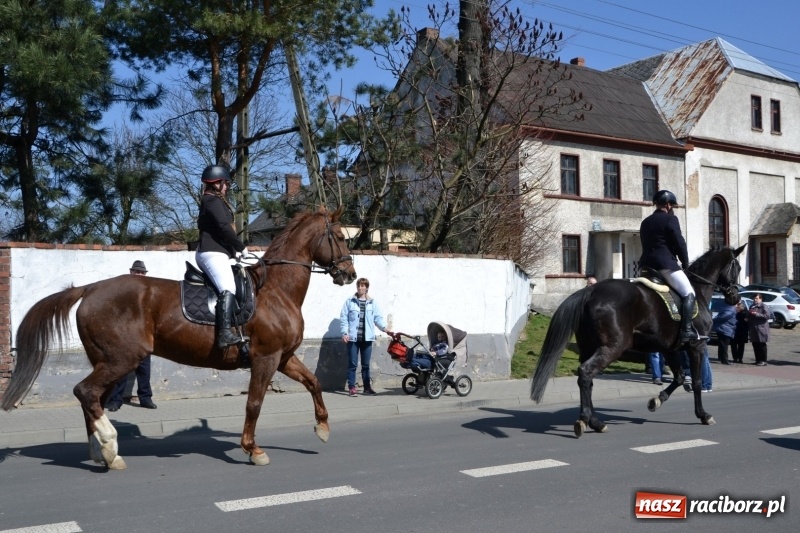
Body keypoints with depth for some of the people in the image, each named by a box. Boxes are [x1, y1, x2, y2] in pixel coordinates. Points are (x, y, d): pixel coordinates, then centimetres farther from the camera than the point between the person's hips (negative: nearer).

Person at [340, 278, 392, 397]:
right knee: (352, 364, 1)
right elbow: (344, 318, -1)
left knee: (366, 364, 10)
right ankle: (351, 387, 7)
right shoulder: (349, 302, 1)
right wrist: (345, 333, -11)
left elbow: (378, 318, 2)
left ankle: (367, 387, 19)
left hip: (367, 338, 2)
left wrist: (384, 328, -14)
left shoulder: (372, 303, 6)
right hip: (353, 338, -2)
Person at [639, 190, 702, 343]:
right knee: (688, 294, -3)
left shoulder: (645, 222, 21)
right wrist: (685, 263, 6)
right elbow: (680, 244, -6)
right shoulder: (670, 219, -2)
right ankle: (687, 330, -16)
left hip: (647, 264, 8)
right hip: (666, 263, -8)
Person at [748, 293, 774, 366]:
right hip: (753, 329, 7)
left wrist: (756, 314, -19)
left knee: (762, 346, -4)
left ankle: (763, 361, 0)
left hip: (761, 329, -7)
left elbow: (767, 316, -17)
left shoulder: (763, 306, -5)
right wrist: (749, 313, 9)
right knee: (755, 345, 8)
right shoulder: (752, 307, 18)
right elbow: (749, 317, 30)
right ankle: (758, 360, 14)